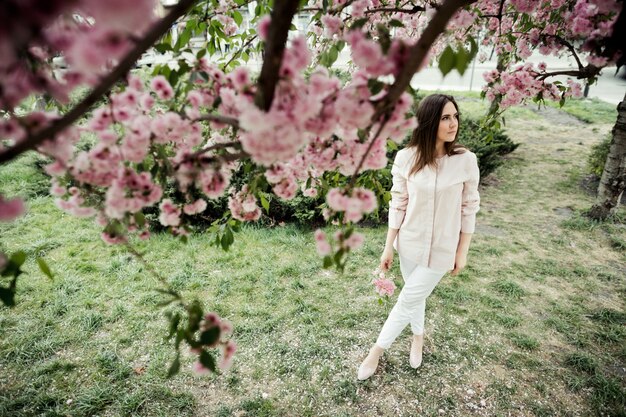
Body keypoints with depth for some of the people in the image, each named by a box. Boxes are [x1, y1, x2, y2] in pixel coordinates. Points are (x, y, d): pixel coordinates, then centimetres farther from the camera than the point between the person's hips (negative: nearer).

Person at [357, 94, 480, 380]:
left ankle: (377, 350, 29)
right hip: (410, 244, 2)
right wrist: (388, 246, -1)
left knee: (407, 300, 7)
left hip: (442, 249, -1)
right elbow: (398, 205, -5)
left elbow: (469, 209, -5)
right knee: (415, 296, 22)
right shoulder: (406, 157, -13)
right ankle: (418, 337, 51)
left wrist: (462, 251, 0)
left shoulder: (466, 160, -15)